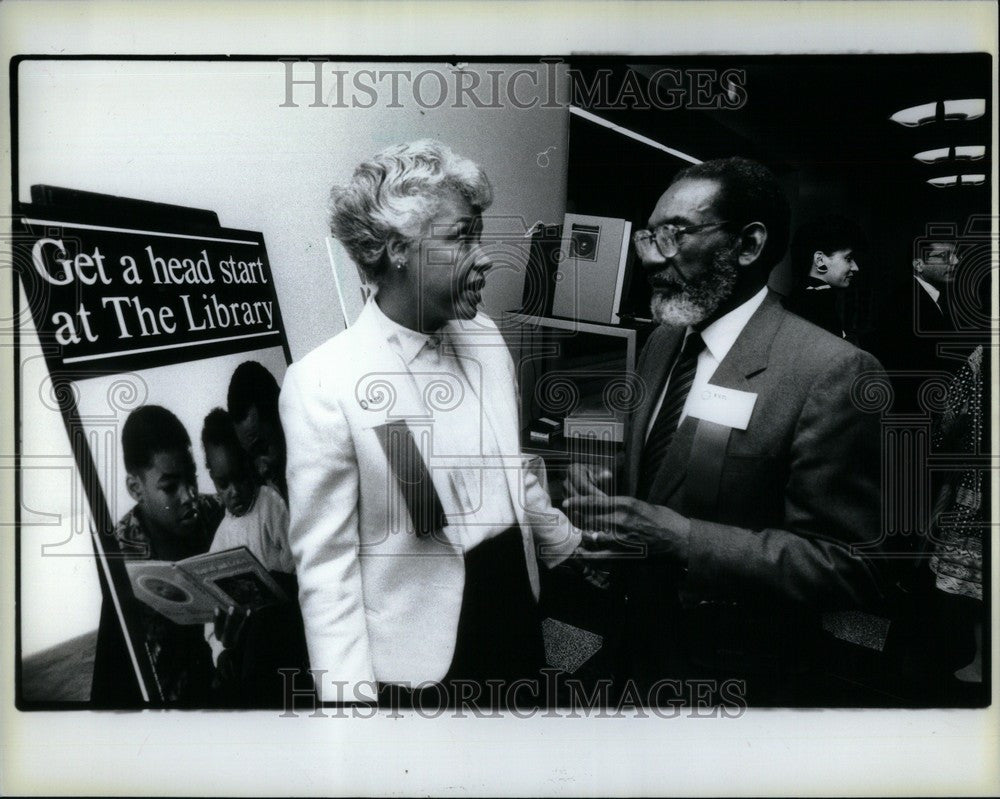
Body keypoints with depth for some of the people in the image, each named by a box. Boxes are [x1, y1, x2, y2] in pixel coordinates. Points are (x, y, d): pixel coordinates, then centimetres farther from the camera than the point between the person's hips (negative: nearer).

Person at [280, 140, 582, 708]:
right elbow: (325, 560, -15)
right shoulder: (322, 383, -19)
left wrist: (578, 553, 17)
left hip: (516, 619, 6)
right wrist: (353, 694, -16)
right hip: (419, 664, -5)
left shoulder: (485, 338, 0)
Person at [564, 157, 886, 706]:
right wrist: (605, 497, -8)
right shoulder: (662, 342, 3)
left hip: (736, 682, -6)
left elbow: (847, 566, -22)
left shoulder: (831, 372, -21)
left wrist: (676, 537, -28)